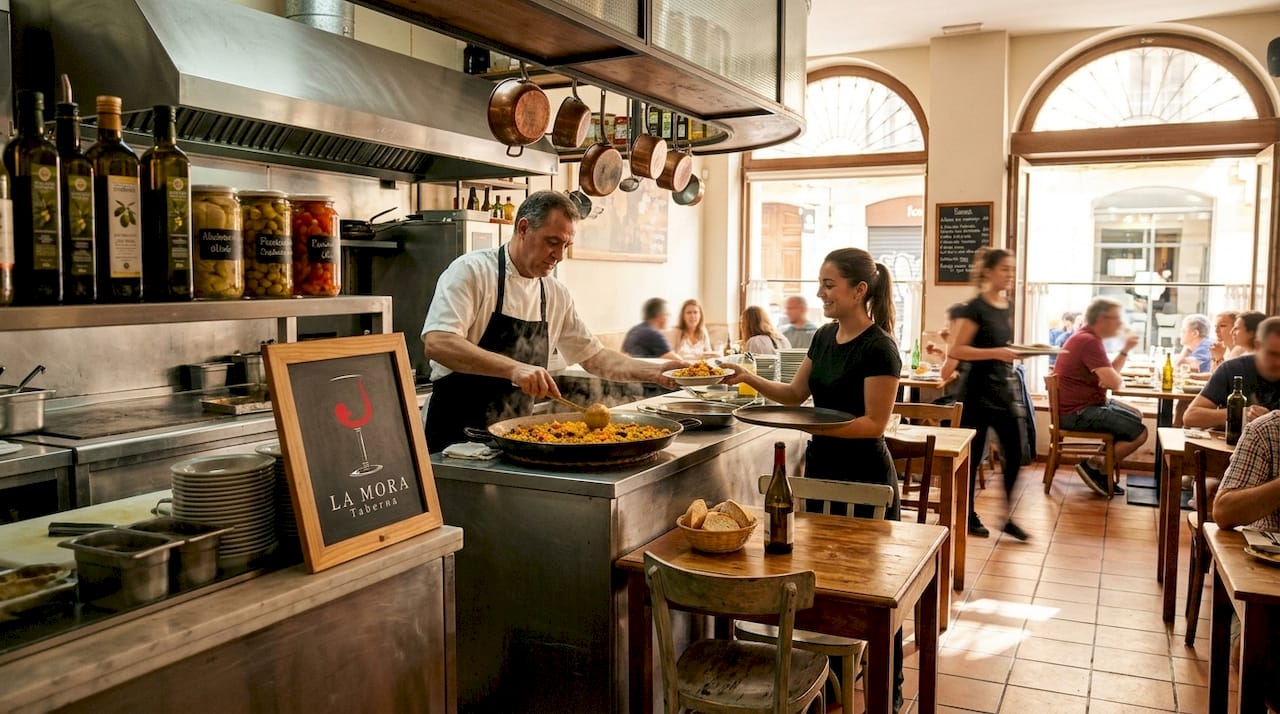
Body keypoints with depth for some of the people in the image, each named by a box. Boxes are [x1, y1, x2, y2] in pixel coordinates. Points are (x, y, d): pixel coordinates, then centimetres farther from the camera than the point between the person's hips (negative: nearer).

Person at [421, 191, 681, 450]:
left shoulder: (557, 294, 8)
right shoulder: (472, 271, -9)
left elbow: (594, 357, 17)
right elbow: (437, 344, -22)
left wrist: (656, 372, 5)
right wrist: (513, 368, -33)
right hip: (457, 435, -5)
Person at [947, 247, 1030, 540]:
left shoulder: (1007, 306, 10)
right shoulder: (976, 307, -13)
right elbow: (956, 350, -19)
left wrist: (1019, 351, 5)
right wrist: (996, 353, -25)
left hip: (1002, 390, 7)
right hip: (977, 392, -7)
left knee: (1014, 454, 6)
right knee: (972, 456, 3)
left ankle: (1007, 516, 18)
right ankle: (968, 517, 17)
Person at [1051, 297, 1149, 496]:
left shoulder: (1087, 337, 15)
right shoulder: (1088, 341, -20)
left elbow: (1110, 371, 18)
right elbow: (1113, 381, -25)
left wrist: (1125, 350, 7)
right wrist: (1121, 380, -2)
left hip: (1087, 404, 11)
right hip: (1077, 413, -11)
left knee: (1136, 416, 23)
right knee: (1139, 432, -14)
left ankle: (1101, 464, 17)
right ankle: (1094, 465, -1)